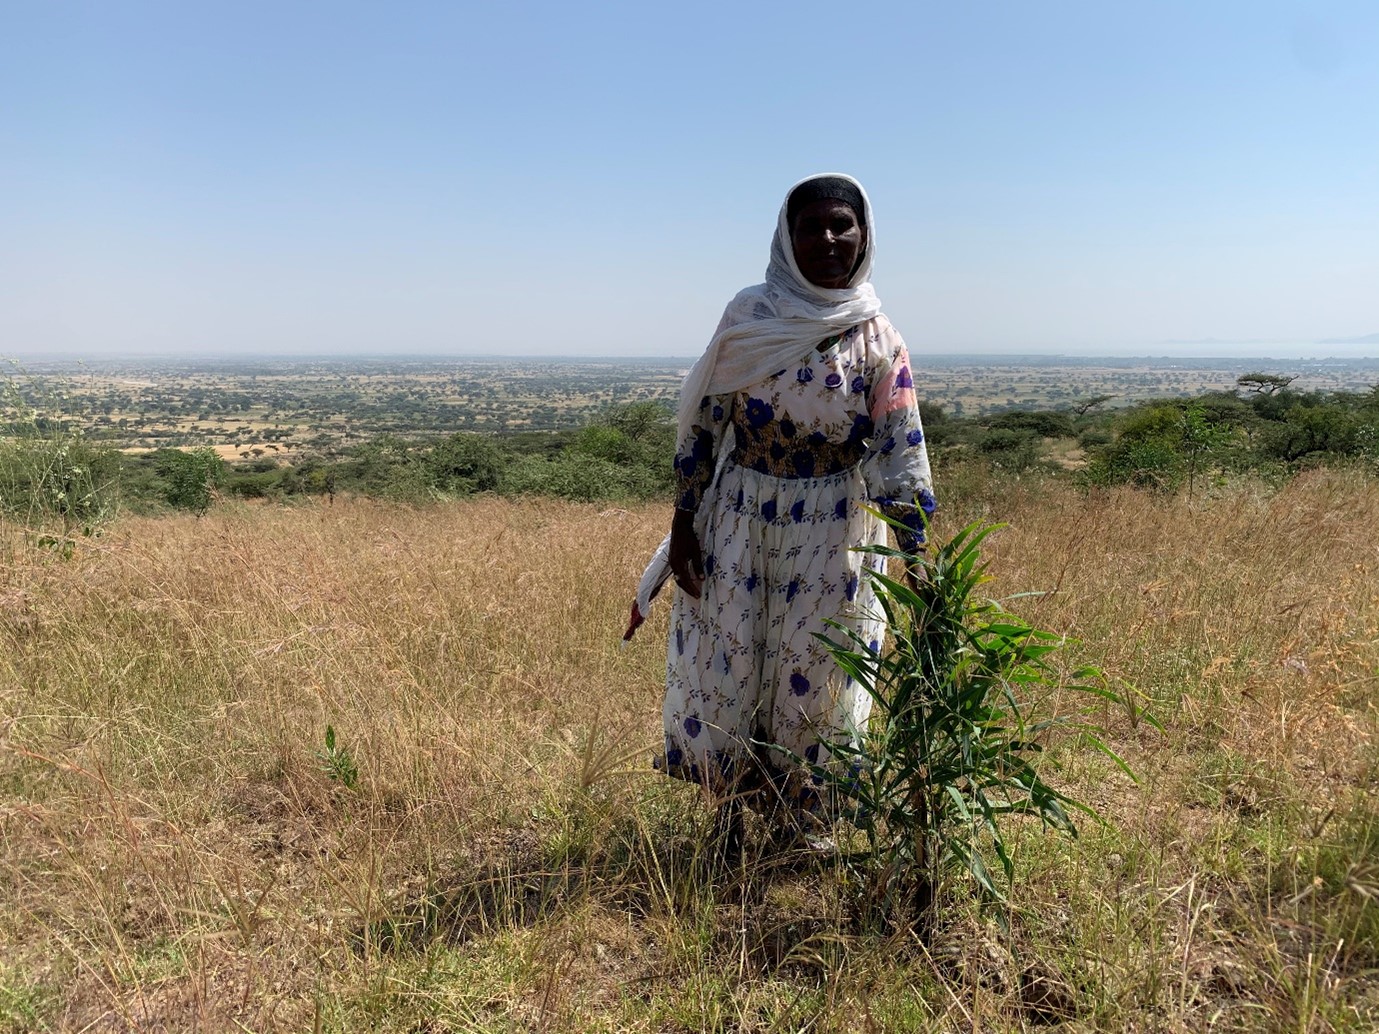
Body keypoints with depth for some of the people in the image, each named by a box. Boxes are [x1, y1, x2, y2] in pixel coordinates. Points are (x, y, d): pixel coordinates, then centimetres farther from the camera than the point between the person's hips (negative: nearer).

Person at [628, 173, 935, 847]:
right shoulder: (748, 316, -4)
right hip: (737, 520, 1)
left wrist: (920, 555, -18)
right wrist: (682, 523, -3)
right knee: (723, 666, 7)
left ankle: (802, 816, 29)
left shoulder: (876, 341, -5)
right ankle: (730, 816, 29)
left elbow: (901, 450, -10)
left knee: (813, 678, 7)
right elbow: (702, 419, 0)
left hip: (831, 535, -1)